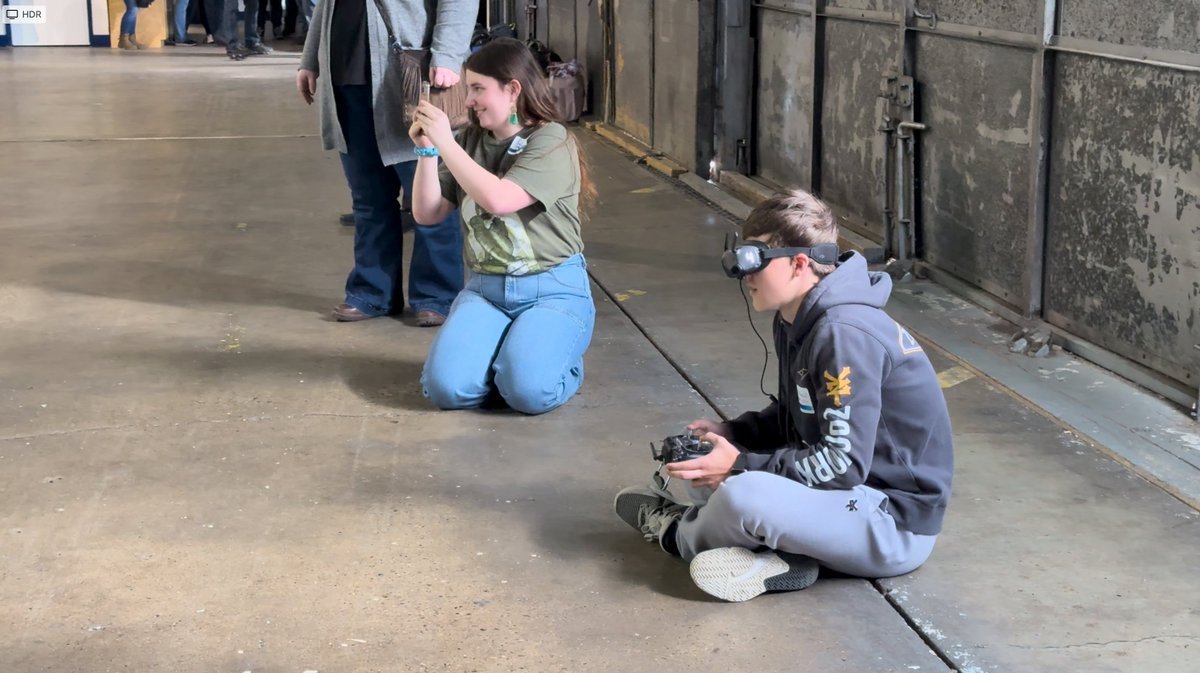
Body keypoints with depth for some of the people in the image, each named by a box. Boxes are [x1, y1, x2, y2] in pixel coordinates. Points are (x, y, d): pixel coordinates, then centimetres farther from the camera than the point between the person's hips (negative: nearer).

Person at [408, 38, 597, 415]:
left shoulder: (552, 142, -10)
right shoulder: (469, 140, 6)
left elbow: (498, 200, -24)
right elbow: (427, 214, 5)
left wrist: (445, 143, -18)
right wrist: (426, 150, -8)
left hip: (552, 289, -4)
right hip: (485, 288, 4)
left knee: (528, 391, -28)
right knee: (446, 388, -19)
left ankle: (561, 359, 8)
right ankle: (506, 354, 12)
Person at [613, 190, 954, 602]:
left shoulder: (846, 335, -24)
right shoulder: (797, 322, 6)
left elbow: (843, 463, -26)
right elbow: (793, 417, 18)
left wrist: (742, 466, -22)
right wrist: (732, 434, 1)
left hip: (898, 525, -10)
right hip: (858, 495, 10)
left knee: (742, 494, -31)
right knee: (705, 469, 10)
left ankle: (677, 533, 2)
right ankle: (780, 559, -10)